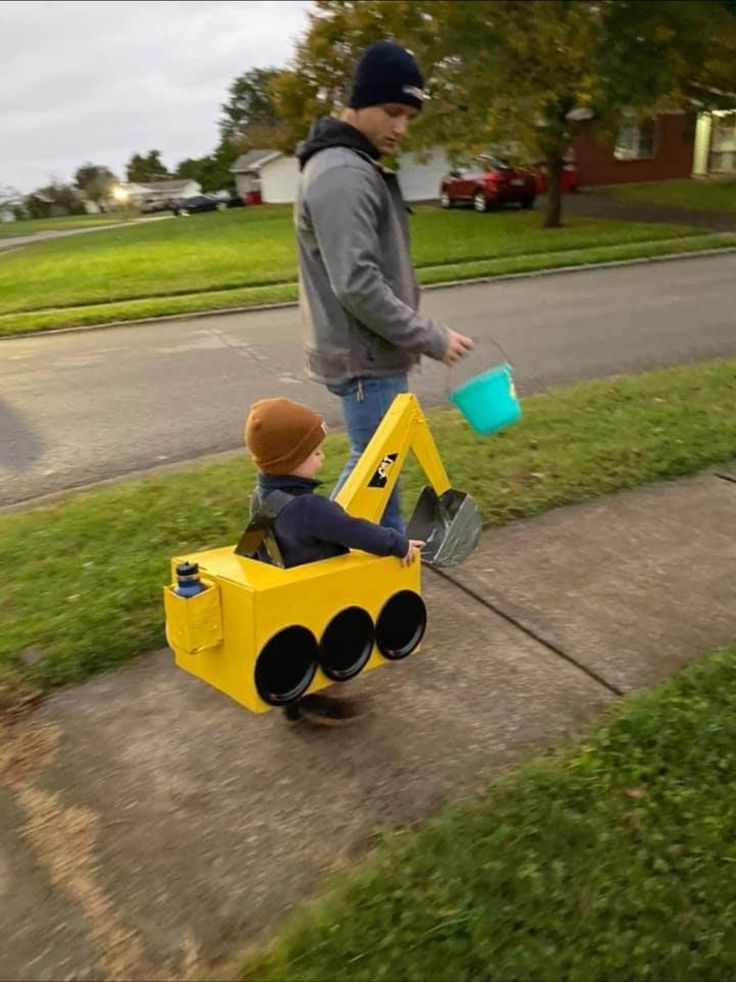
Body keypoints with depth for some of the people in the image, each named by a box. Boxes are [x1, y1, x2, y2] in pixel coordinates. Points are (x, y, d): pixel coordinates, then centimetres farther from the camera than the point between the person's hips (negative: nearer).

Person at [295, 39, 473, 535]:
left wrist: (414, 335, 17)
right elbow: (357, 285, -27)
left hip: (376, 348, 10)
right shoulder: (342, 175, -20)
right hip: (364, 355, -10)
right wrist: (431, 338, -20)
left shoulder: (361, 167, 14)